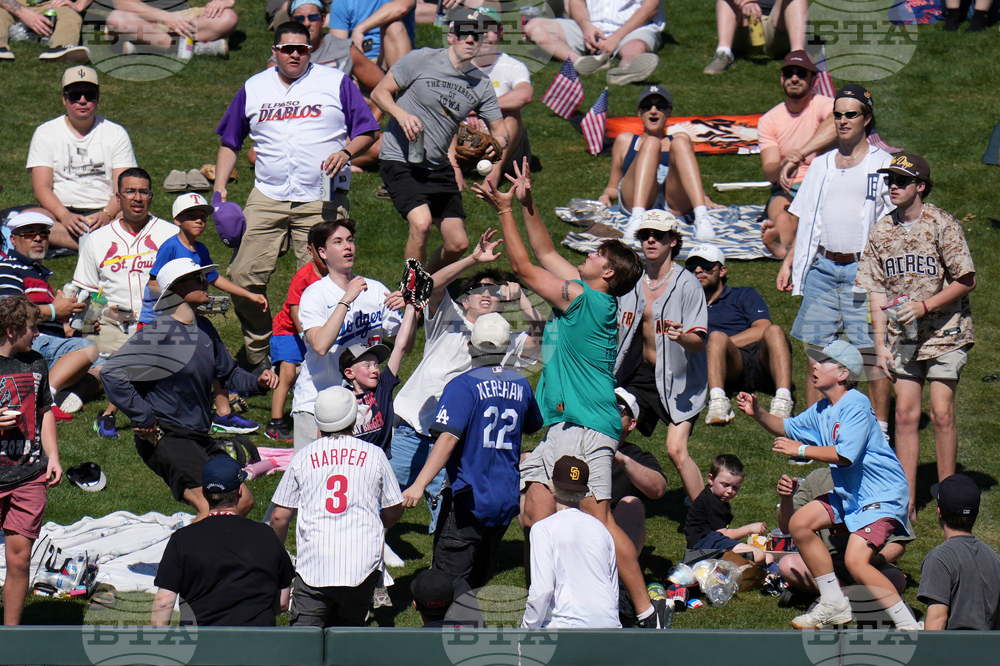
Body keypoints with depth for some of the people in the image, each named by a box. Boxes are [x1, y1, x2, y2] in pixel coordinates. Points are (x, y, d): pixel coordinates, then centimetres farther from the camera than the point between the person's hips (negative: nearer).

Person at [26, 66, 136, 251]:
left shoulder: (116, 133, 9)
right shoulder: (45, 133, 6)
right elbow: (41, 187, -3)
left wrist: (107, 215, -22)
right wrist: (65, 216, -23)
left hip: (105, 211, 1)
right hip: (61, 212, -1)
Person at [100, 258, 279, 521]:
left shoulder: (204, 328, 10)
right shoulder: (159, 332, -15)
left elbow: (228, 372, 24)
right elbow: (111, 373, -22)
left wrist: (257, 382, 3)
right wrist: (145, 420, -21)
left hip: (198, 438, 9)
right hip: (163, 438, -9)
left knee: (243, 501, 10)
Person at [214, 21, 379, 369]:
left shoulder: (336, 83, 6)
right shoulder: (253, 89, 14)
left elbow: (367, 131, 8)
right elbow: (229, 142, 22)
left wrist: (346, 152, -13)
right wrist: (219, 188, 10)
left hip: (322, 200, -3)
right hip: (266, 197, 3)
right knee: (244, 277, -6)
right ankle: (258, 356, 8)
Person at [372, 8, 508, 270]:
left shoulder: (481, 84, 5)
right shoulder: (420, 60, -8)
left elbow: (500, 130, 11)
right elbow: (379, 92, -3)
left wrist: (497, 143, -14)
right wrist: (401, 115, -23)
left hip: (438, 168, 6)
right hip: (400, 160, -6)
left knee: (458, 244, 3)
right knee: (421, 222, -28)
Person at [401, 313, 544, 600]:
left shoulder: (464, 385, -13)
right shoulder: (521, 386, 6)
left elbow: (449, 438, -23)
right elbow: (533, 426, 26)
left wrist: (420, 484, -26)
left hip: (469, 497, -6)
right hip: (507, 498, 6)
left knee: (450, 579, -7)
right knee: (481, 577, 17)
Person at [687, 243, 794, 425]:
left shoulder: (744, 295, 27)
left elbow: (762, 330, 7)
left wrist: (716, 344, -2)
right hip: (731, 368, 0)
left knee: (774, 331, -31)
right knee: (717, 337, -31)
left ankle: (783, 401, -50)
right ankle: (718, 402, -55)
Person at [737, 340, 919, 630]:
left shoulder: (856, 405, -19)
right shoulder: (823, 409, 11)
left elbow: (845, 454, -28)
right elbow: (789, 428, 26)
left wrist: (802, 450, -18)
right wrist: (758, 414, 8)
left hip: (882, 495, -10)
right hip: (849, 493, 10)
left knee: (855, 560, -24)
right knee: (800, 523, 8)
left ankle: (909, 626, -20)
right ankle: (835, 605, 17)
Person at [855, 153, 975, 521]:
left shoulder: (942, 225, -11)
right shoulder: (881, 231, 4)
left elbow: (966, 281, -8)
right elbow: (877, 291, 7)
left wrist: (924, 306, -17)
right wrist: (880, 343, 1)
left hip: (944, 332, -4)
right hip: (903, 337, 4)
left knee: (941, 413, -6)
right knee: (905, 413, 0)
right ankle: (907, 503, 5)